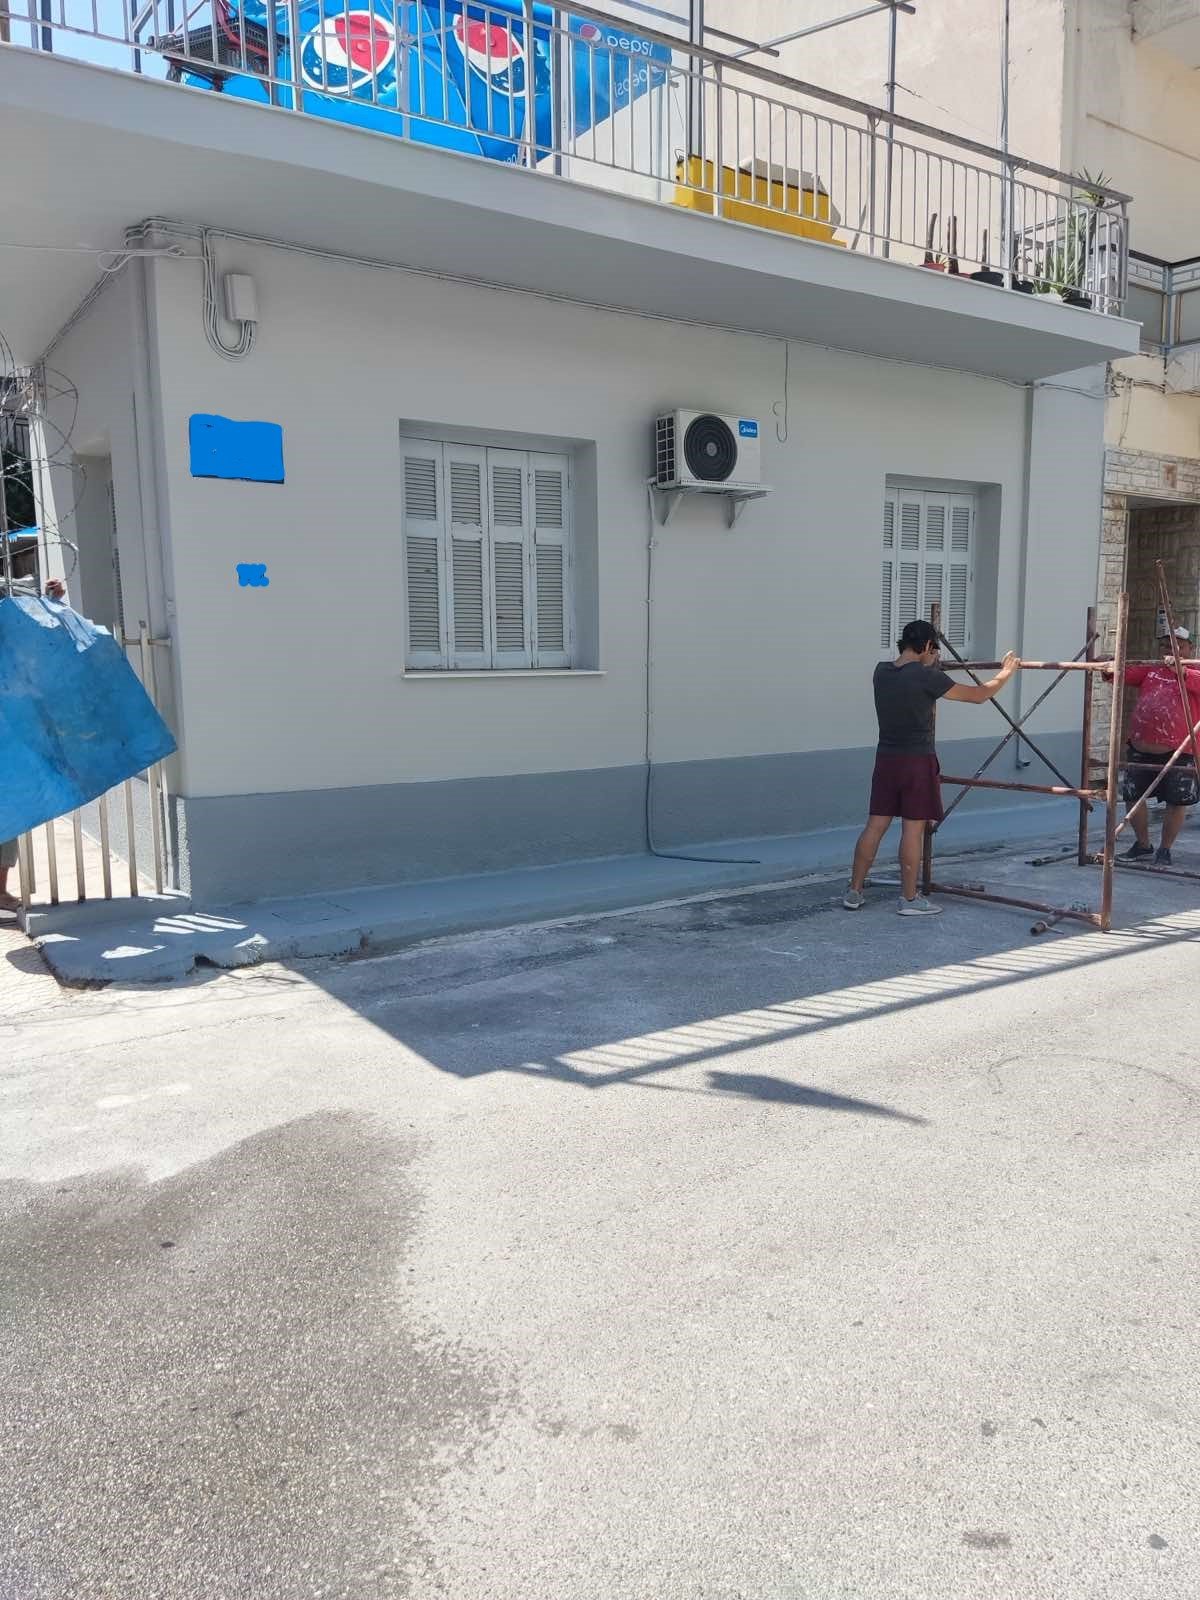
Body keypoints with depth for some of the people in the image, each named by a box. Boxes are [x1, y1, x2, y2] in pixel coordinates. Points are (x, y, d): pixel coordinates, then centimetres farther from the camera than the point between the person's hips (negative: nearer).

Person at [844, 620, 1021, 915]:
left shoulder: (882, 671, 4)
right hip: (917, 761, -6)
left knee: (875, 825, 9)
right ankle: (909, 899, 8)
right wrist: (1006, 672, 11)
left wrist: (928, 666, 43)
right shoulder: (927, 677, -14)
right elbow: (978, 695, -4)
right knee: (913, 829, 1)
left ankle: (854, 893, 13)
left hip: (886, 758, 6)